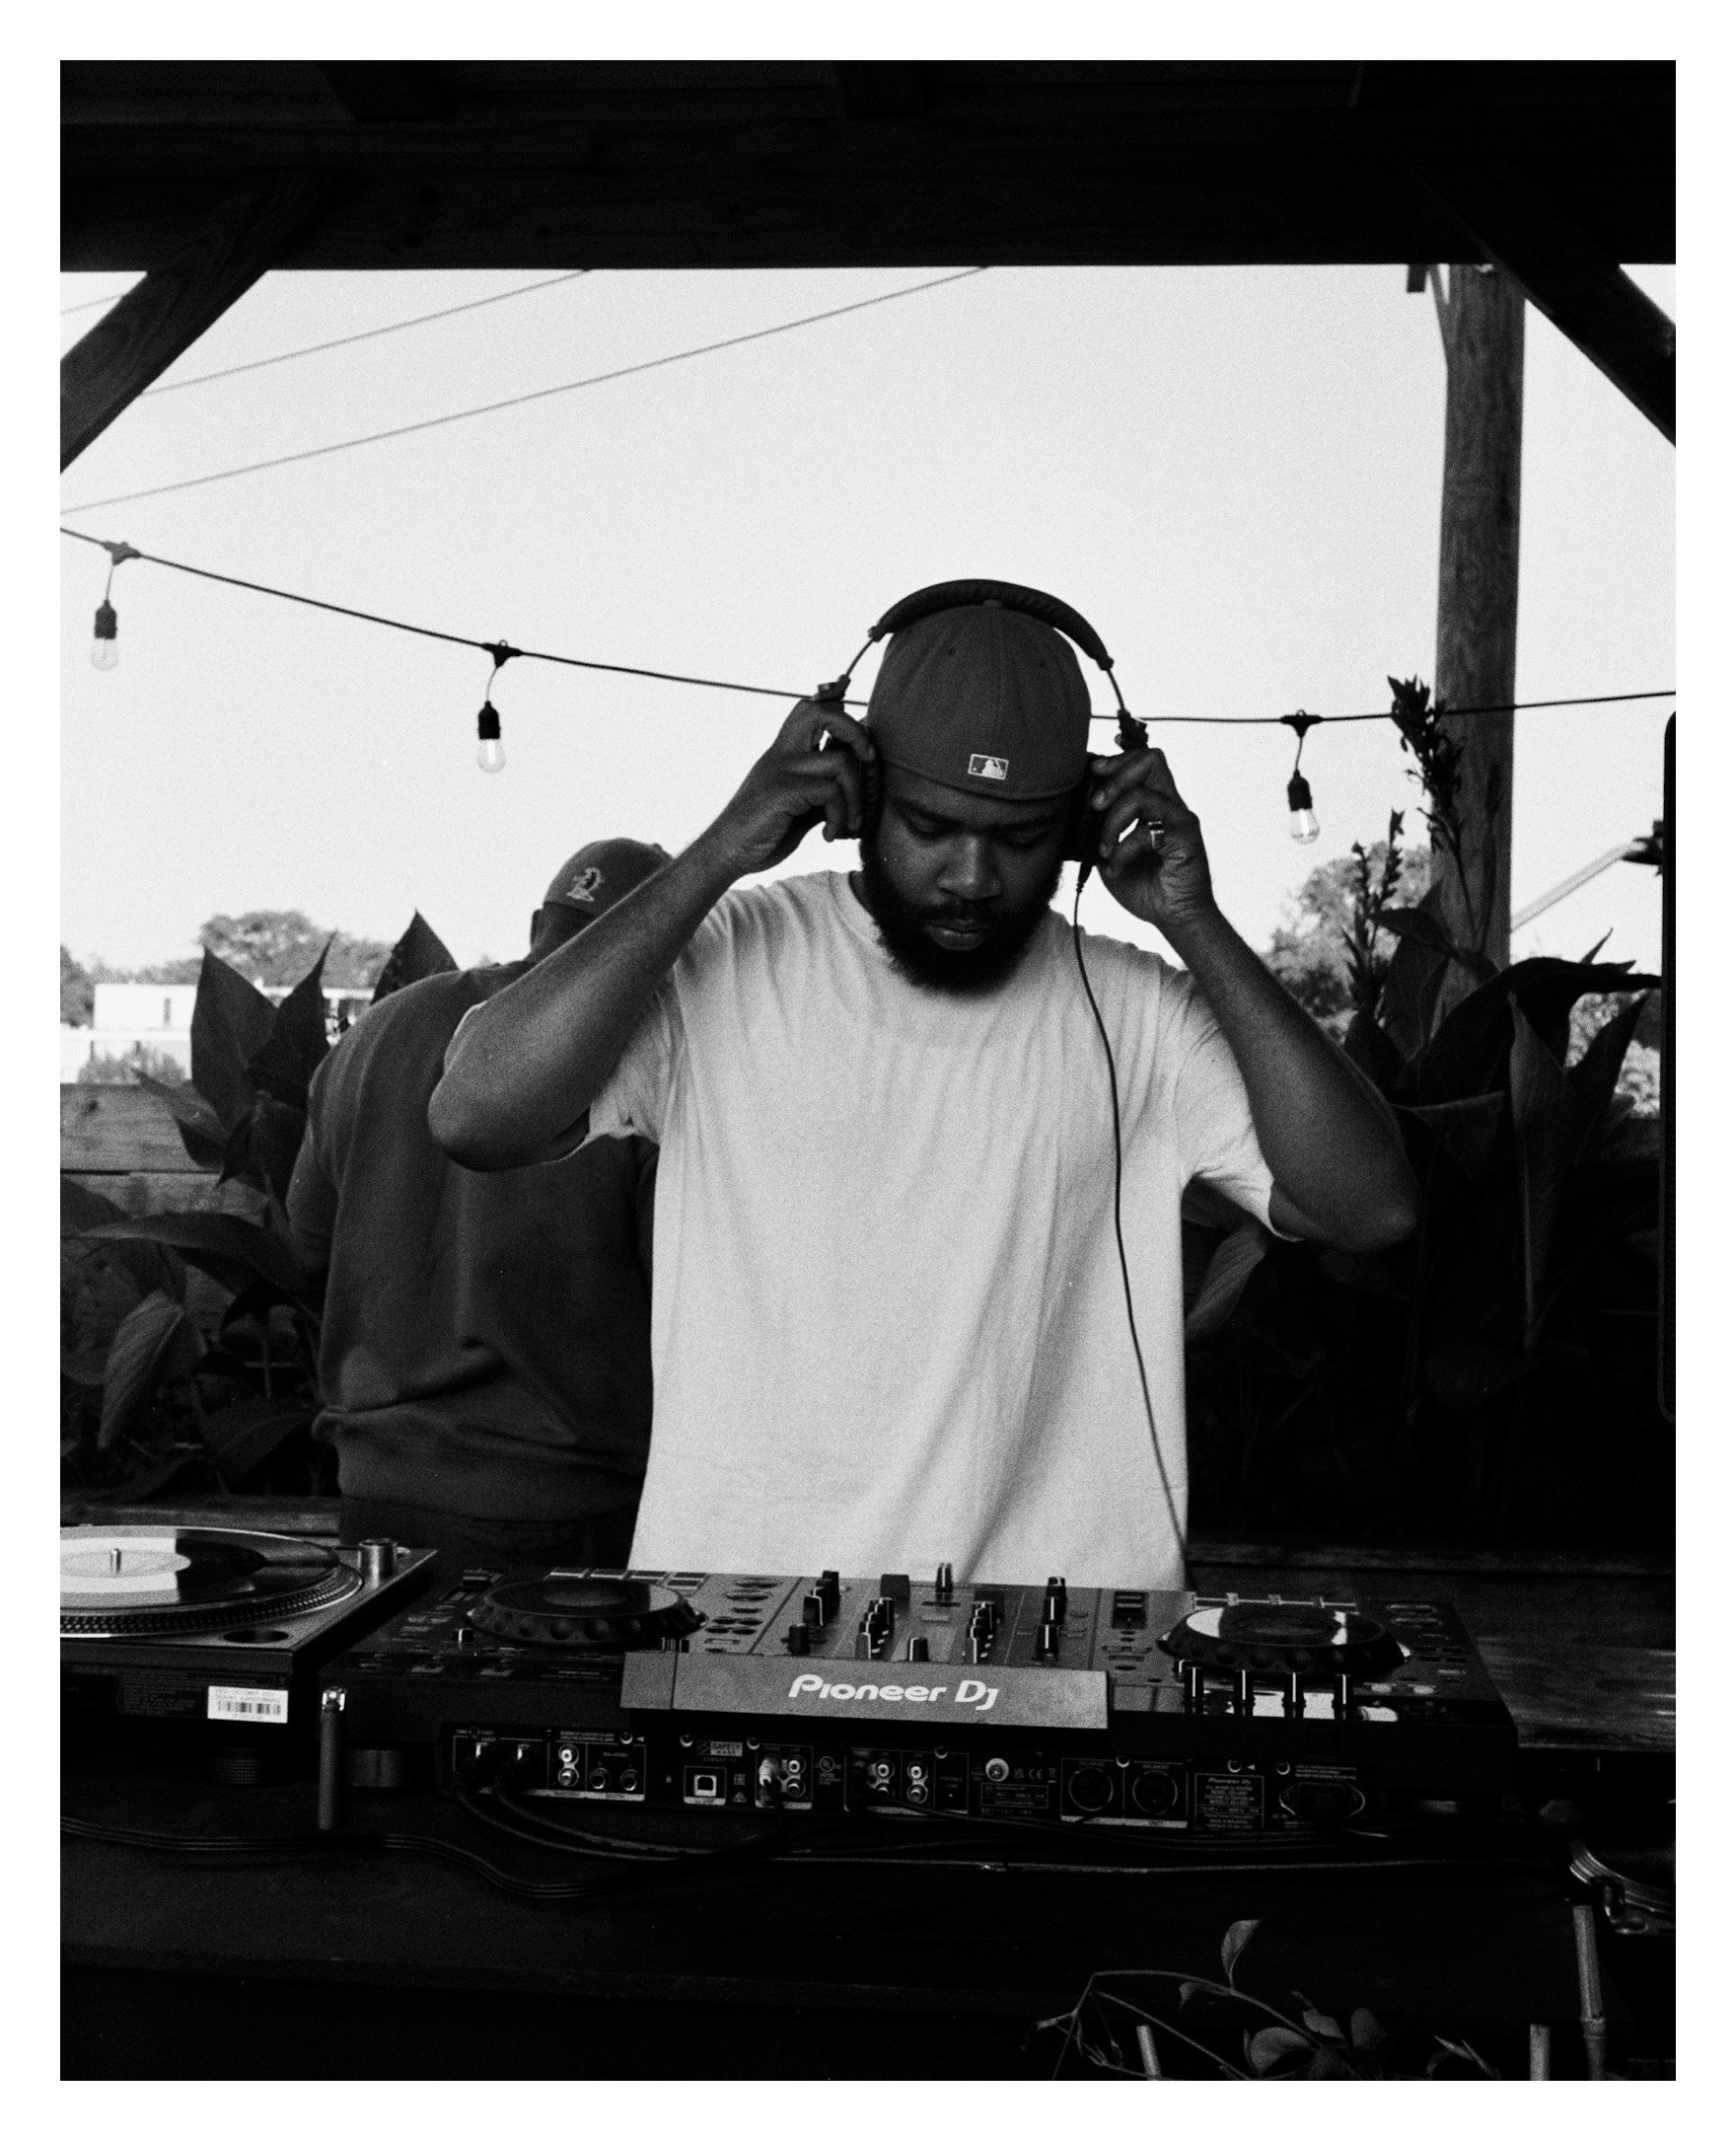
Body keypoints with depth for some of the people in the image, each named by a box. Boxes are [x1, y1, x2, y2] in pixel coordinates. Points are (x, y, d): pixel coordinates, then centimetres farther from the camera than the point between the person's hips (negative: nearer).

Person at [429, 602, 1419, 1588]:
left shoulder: (1135, 1015, 3)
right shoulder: (725, 962, 0)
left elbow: (1373, 1207, -2)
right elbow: (474, 1117, -11)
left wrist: (1194, 925, -7)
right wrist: (720, 854, -11)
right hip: (738, 1578, -1)